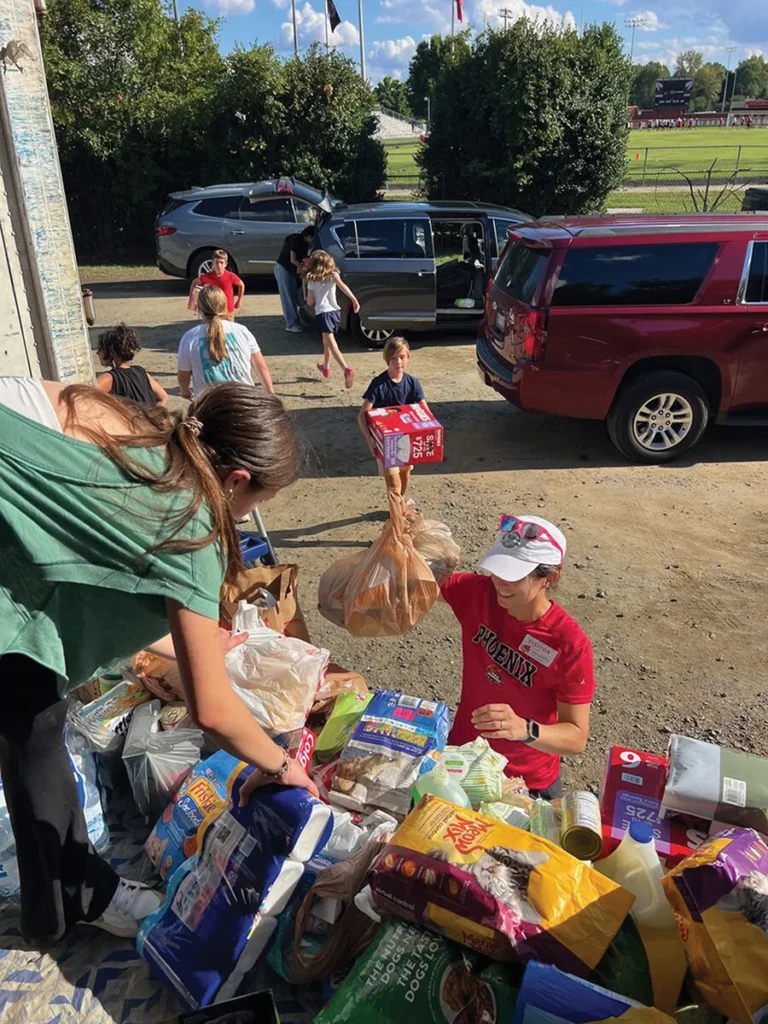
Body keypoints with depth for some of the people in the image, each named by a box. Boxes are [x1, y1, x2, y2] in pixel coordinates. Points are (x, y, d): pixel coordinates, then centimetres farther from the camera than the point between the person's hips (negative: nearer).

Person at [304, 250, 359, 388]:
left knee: (332, 344, -14)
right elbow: (342, 286, -14)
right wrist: (354, 299, -23)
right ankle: (325, 367, 44)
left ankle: (347, 370, -33)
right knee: (327, 341, 26)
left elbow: (310, 302, 1)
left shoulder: (312, 281, 2)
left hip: (322, 313, -5)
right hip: (335, 312, 5)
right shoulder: (333, 275, 5)